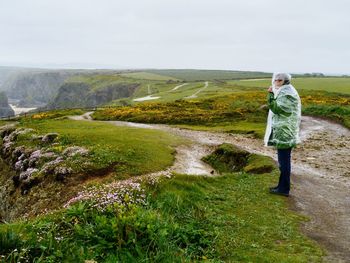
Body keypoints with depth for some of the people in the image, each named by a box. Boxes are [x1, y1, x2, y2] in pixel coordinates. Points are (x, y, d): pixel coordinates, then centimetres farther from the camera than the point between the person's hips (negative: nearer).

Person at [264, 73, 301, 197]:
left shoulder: (287, 94, -16)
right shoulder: (285, 92, 15)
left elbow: (276, 108, -23)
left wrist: (271, 94, -20)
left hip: (284, 134, -11)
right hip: (284, 133, 11)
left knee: (284, 161, -4)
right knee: (283, 161, 16)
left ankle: (284, 189, 4)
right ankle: (282, 185, 26)